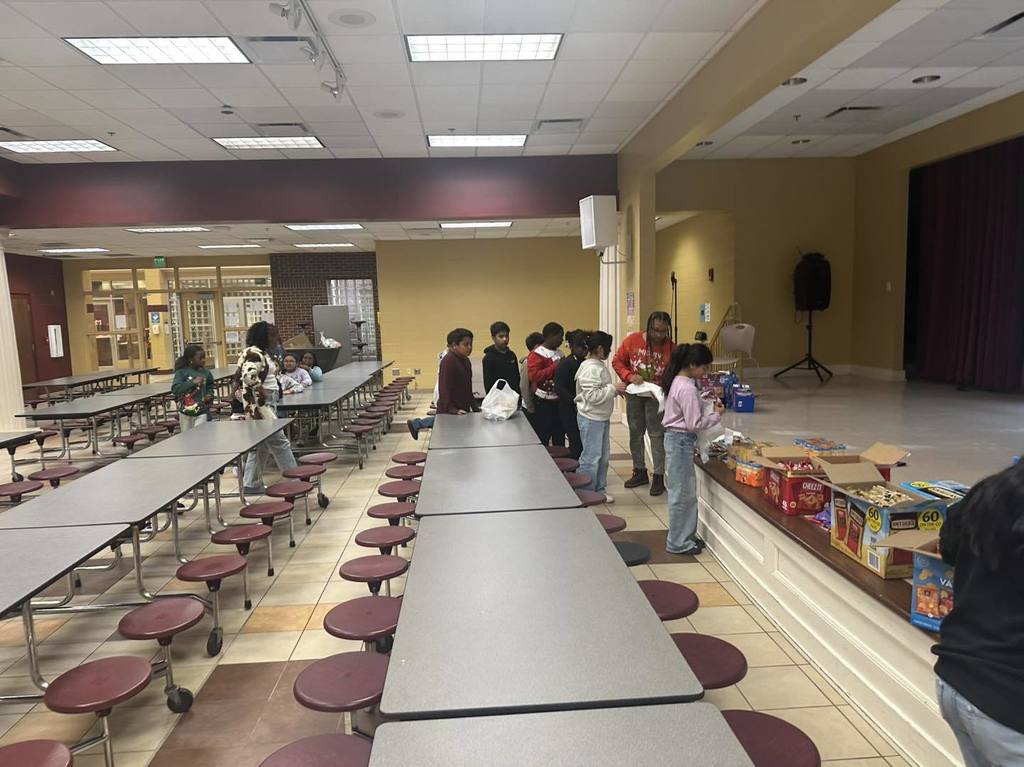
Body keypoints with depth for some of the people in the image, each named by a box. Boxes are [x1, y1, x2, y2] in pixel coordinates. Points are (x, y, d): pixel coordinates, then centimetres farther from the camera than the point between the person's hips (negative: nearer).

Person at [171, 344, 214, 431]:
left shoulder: (206, 373, -1)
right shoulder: (181, 372, -7)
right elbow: (175, 389, -19)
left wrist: (209, 396, -4)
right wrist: (192, 382, -28)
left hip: (201, 413, 0)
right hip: (185, 412, 0)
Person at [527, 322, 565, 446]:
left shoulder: (559, 353, 12)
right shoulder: (537, 354, -11)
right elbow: (534, 375, -24)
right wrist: (554, 367, -21)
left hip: (558, 400, 7)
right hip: (543, 402, -7)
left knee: (559, 435, 15)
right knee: (542, 436, -1)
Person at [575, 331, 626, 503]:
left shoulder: (600, 365, 11)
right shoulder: (590, 368, -20)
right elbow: (593, 396, -25)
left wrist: (616, 389, 9)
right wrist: (613, 388, -19)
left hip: (602, 418, 10)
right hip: (591, 419, -10)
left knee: (603, 456, 16)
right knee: (591, 457, -1)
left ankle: (600, 490, 26)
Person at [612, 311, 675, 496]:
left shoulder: (670, 348, -12)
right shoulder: (632, 340, -9)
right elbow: (617, 361, -2)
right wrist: (630, 376, -18)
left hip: (656, 396, -3)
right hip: (634, 395, 3)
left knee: (657, 435, -3)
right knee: (635, 433, 12)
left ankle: (658, 477, 6)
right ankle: (640, 472, 27)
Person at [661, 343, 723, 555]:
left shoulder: (677, 381, 7)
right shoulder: (687, 389, -22)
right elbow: (694, 424, -21)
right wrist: (717, 415, -8)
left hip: (676, 438, 10)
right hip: (681, 441, -10)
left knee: (686, 490, 18)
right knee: (682, 493, 1)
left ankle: (686, 535, 28)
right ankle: (678, 543, 11)